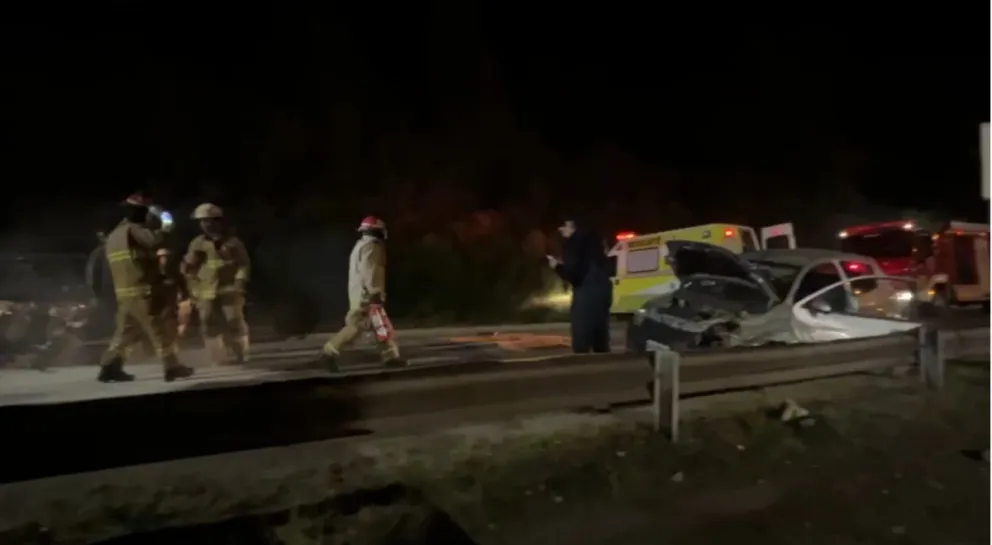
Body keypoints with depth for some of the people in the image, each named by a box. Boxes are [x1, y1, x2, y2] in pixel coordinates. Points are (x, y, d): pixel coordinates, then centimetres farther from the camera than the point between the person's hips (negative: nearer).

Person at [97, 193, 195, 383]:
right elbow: (153, 240, -28)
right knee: (157, 329, -4)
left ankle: (110, 367, 13)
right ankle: (172, 367, -1)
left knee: (124, 330, 14)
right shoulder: (133, 229, -11)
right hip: (142, 292, -9)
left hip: (124, 293, 9)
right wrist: (162, 230, -9)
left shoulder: (113, 235, 18)